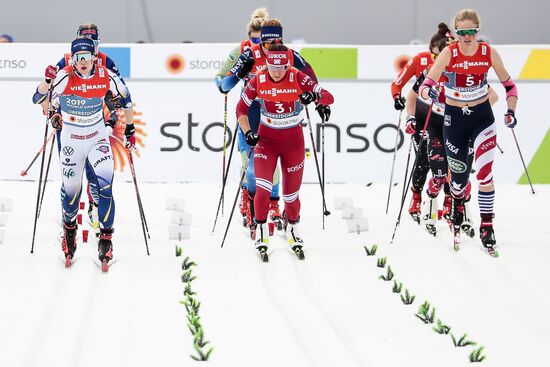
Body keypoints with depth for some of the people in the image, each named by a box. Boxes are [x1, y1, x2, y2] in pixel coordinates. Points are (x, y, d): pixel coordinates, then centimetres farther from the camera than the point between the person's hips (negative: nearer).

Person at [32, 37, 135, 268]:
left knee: (105, 185, -16)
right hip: (71, 140, -1)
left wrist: (130, 130, 9)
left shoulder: (106, 76, -12)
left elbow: (125, 99, 6)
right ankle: (69, 227, 39)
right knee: (71, 190, 7)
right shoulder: (64, 77, -18)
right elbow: (37, 100, -10)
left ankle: (105, 238, -4)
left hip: (98, 138, 1)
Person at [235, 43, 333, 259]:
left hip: (293, 142, 0)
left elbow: (328, 96, -18)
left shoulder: (298, 79, -15)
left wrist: (316, 96, -41)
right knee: (263, 188, -17)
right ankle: (262, 231, 2)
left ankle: (292, 228, 35)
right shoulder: (258, 81, -11)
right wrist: (247, 132, -15)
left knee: (291, 192, 8)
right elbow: (242, 109, 0)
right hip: (266, 140, 0)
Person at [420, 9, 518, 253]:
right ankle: (458, 201, 45)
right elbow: (426, 84, -21)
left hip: (482, 116, 0)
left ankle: (486, 226, -5)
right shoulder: (449, 53, -15)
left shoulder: (489, 53, -10)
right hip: (454, 118, 0)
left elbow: (508, 84, 3)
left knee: (484, 173, -14)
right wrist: (428, 91, -43)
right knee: (459, 175, 9)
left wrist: (511, 111, -10)